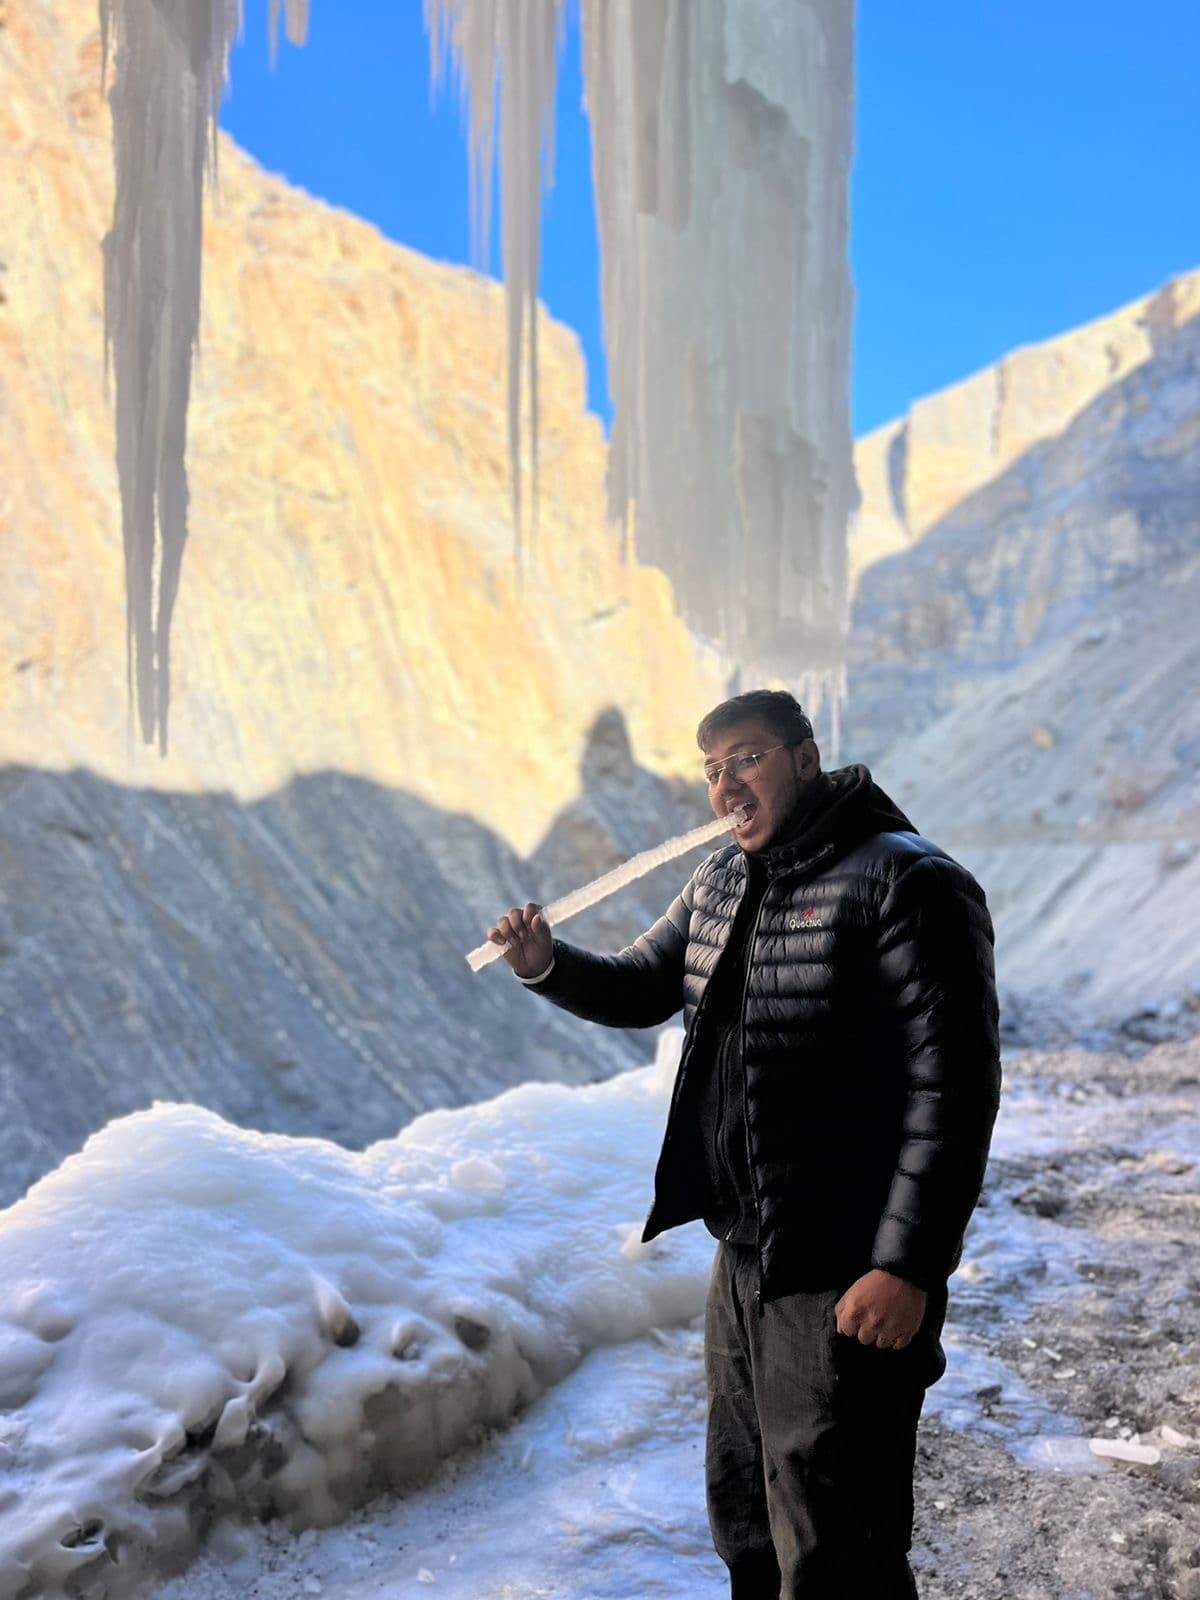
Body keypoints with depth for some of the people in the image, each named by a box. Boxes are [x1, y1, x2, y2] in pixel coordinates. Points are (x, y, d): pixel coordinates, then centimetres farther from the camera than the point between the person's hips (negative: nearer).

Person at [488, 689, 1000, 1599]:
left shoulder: (905, 882, -17)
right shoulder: (723, 882, 9)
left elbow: (954, 1088, -21)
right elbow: (642, 990, 20)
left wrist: (909, 1267, -24)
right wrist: (550, 967, -1)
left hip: (849, 1282, -8)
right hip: (743, 1255, 9)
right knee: (744, 1521, 23)